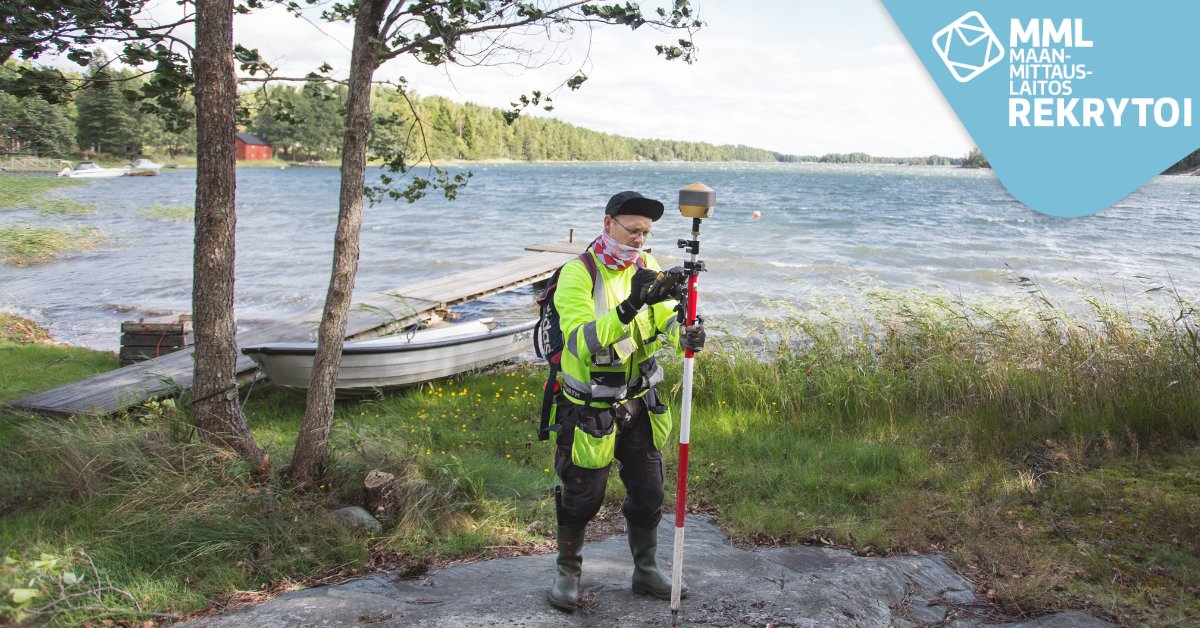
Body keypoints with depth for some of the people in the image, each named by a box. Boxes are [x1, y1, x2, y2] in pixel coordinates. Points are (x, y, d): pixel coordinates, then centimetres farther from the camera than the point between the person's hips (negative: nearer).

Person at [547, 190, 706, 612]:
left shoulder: (645, 268, 0)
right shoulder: (577, 274, -20)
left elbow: (666, 318, -6)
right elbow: (580, 342, -32)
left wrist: (684, 333, -30)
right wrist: (630, 306, -44)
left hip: (639, 403, 6)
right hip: (590, 410, -5)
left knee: (648, 493, 14)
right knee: (581, 497, 8)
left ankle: (646, 571, 35)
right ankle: (567, 573, 32)